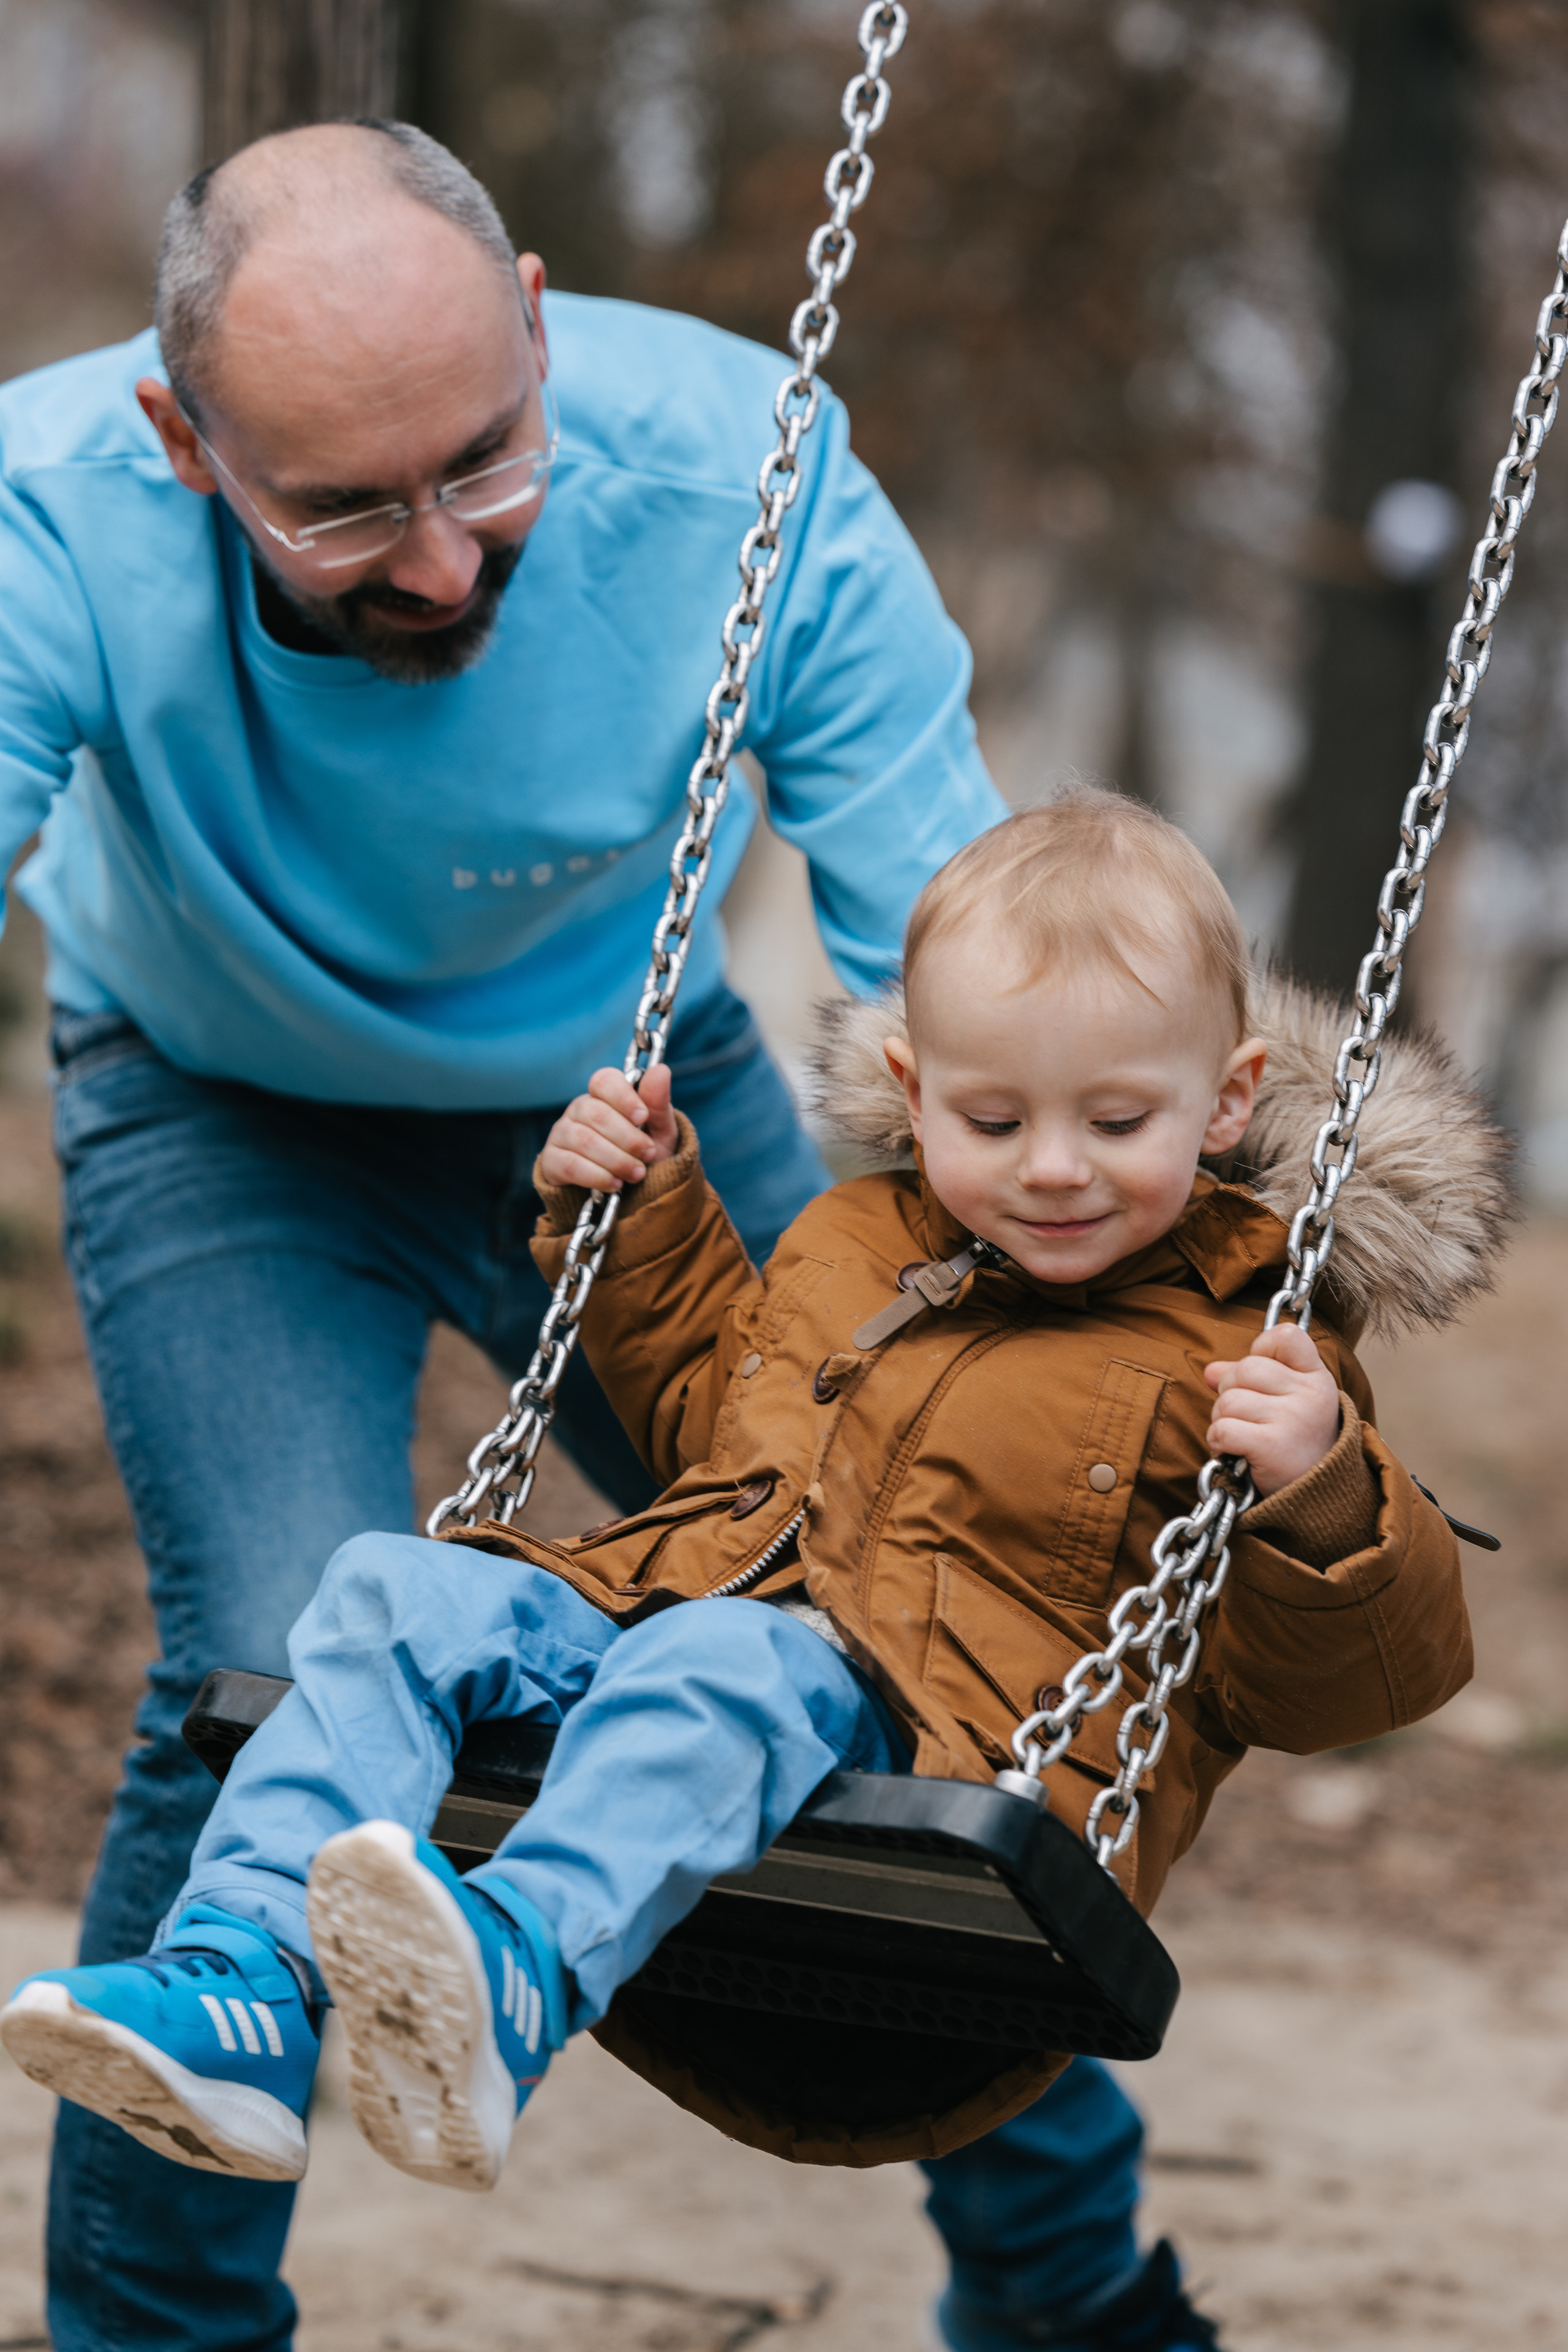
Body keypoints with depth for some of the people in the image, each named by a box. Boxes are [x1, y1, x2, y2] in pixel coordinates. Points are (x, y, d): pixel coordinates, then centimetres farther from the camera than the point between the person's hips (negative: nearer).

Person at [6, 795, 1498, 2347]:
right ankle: (244, 2002, -32)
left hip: (911, 1725, -6)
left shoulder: (1242, 1357, 7)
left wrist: (1317, 1498, -18)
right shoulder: (847, 1247, 24)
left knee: (722, 1668, -37)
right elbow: (709, 1424, 42)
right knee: (394, 1596, -14)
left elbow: (1343, 1683, 2)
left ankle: (512, 1980, -63)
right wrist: (639, 1221, 31)